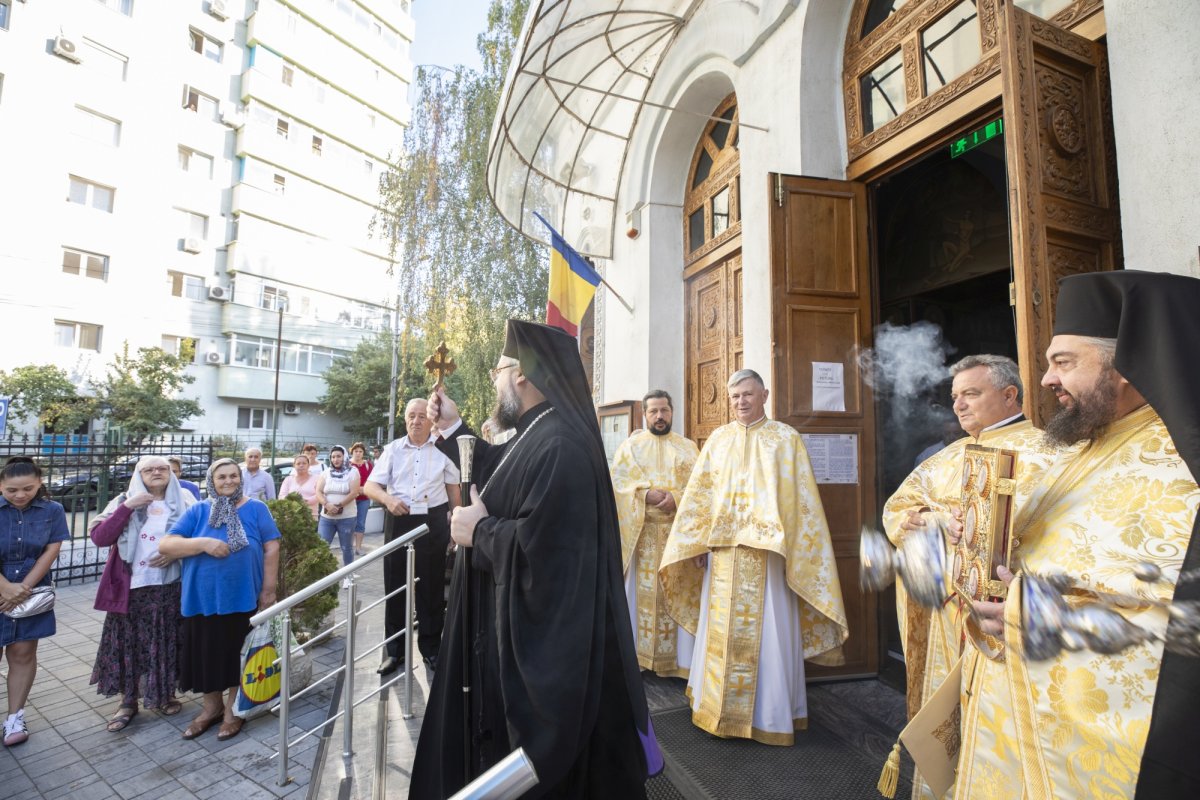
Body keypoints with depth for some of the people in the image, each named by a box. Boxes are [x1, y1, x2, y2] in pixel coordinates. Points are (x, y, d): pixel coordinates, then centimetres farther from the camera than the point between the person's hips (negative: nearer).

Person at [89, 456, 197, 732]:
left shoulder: (185, 501, 1)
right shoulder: (124, 501, 3)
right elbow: (99, 537, -8)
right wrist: (127, 507, -17)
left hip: (171, 588, 0)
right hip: (131, 588, 0)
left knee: (167, 643, 9)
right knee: (129, 644, 6)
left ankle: (167, 695, 27)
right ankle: (128, 701, 23)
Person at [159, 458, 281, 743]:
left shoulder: (255, 509, -3)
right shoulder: (197, 511, 1)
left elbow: (272, 548, -4)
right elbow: (165, 545, -5)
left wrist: (268, 590, -8)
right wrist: (204, 543, -21)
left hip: (243, 598, -2)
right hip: (203, 599, 2)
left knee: (236, 655, 10)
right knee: (207, 655, 14)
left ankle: (232, 709, 30)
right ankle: (212, 707, 35)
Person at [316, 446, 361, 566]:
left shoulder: (352, 472, -2)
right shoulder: (326, 473, 7)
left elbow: (354, 493, -12)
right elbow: (318, 492, -2)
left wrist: (339, 506, -20)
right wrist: (327, 504, -20)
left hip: (346, 517, -3)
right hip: (326, 517, 3)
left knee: (347, 547, 8)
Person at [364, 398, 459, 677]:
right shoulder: (393, 450, 2)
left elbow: (453, 487, 8)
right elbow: (370, 486, -1)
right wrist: (388, 499, -21)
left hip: (433, 522, -1)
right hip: (398, 521, 1)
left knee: (431, 586, 8)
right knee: (395, 584, 9)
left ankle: (431, 648, 24)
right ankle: (394, 649, 25)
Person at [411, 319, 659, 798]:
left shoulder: (558, 446, -29)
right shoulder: (537, 435, 6)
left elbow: (536, 545, -35)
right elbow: (497, 477, 20)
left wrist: (478, 531, -18)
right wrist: (452, 428, 16)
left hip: (544, 646, -10)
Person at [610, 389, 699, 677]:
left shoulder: (688, 447, 11)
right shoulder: (629, 446, 8)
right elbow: (618, 481, -3)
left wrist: (676, 497, -16)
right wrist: (646, 494, -18)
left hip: (678, 531, 1)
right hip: (641, 532, 0)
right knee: (641, 591, 3)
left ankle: (678, 658, 13)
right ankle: (637, 654, 16)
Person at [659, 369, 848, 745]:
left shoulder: (786, 438, 2)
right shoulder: (718, 439, 9)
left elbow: (801, 498, 0)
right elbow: (699, 494, 8)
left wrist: (797, 550, -6)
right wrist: (697, 544, 3)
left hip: (768, 552, -3)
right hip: (723, 551, 3)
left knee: (768, 633, 4)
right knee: (721, 631, 11)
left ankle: (769, 714, 22)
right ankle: (722, 707, 29)